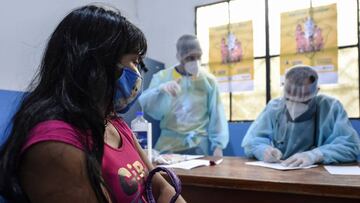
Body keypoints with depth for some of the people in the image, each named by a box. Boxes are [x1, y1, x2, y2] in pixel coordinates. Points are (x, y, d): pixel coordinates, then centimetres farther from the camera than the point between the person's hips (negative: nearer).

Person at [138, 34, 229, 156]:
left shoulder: (208, 80, 2)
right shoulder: (162, 77, 3)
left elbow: (217, 116, 4)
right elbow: (144, 105, -6)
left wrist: (218, 146, -3)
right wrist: (161, 89, -24)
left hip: (198, 143, 0)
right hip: (168, 143, 1)